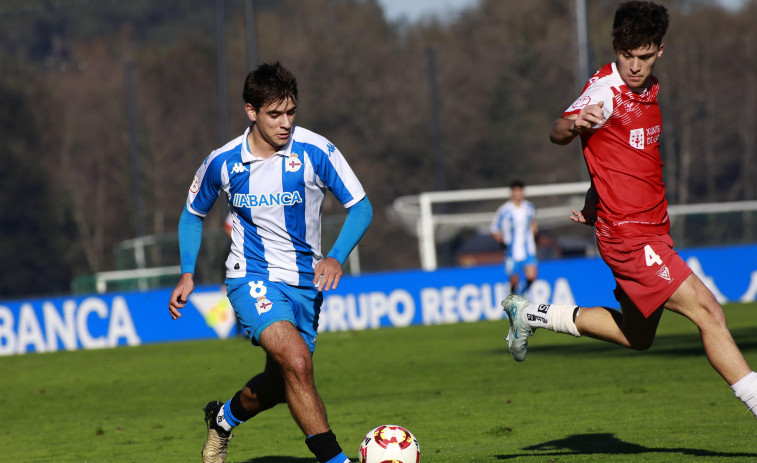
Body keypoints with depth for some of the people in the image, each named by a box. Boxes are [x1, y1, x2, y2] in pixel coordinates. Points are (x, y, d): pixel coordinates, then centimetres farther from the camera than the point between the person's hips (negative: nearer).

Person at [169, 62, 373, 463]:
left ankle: (223, 418, 46)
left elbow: (360, 207, -6)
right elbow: (192, 215, 12)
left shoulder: (315, 152, -12)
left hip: (305, 281, 3)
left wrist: (336, 257, -22)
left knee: (279, 384, 14)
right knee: (296, 360, -27)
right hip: (252, 277, -2)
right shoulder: (222, 162, -7)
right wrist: (187, 275, 2)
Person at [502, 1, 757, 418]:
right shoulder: (605, 89, -15)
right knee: (707, 310, -15)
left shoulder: (650, 89, 10)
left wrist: (594, 201, 17)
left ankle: (532, 315, 27)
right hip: (629, 235, -9)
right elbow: (557, 134, -30)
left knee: (638, 335, 19)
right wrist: (575, 122, -52)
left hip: (651, 229, 9)